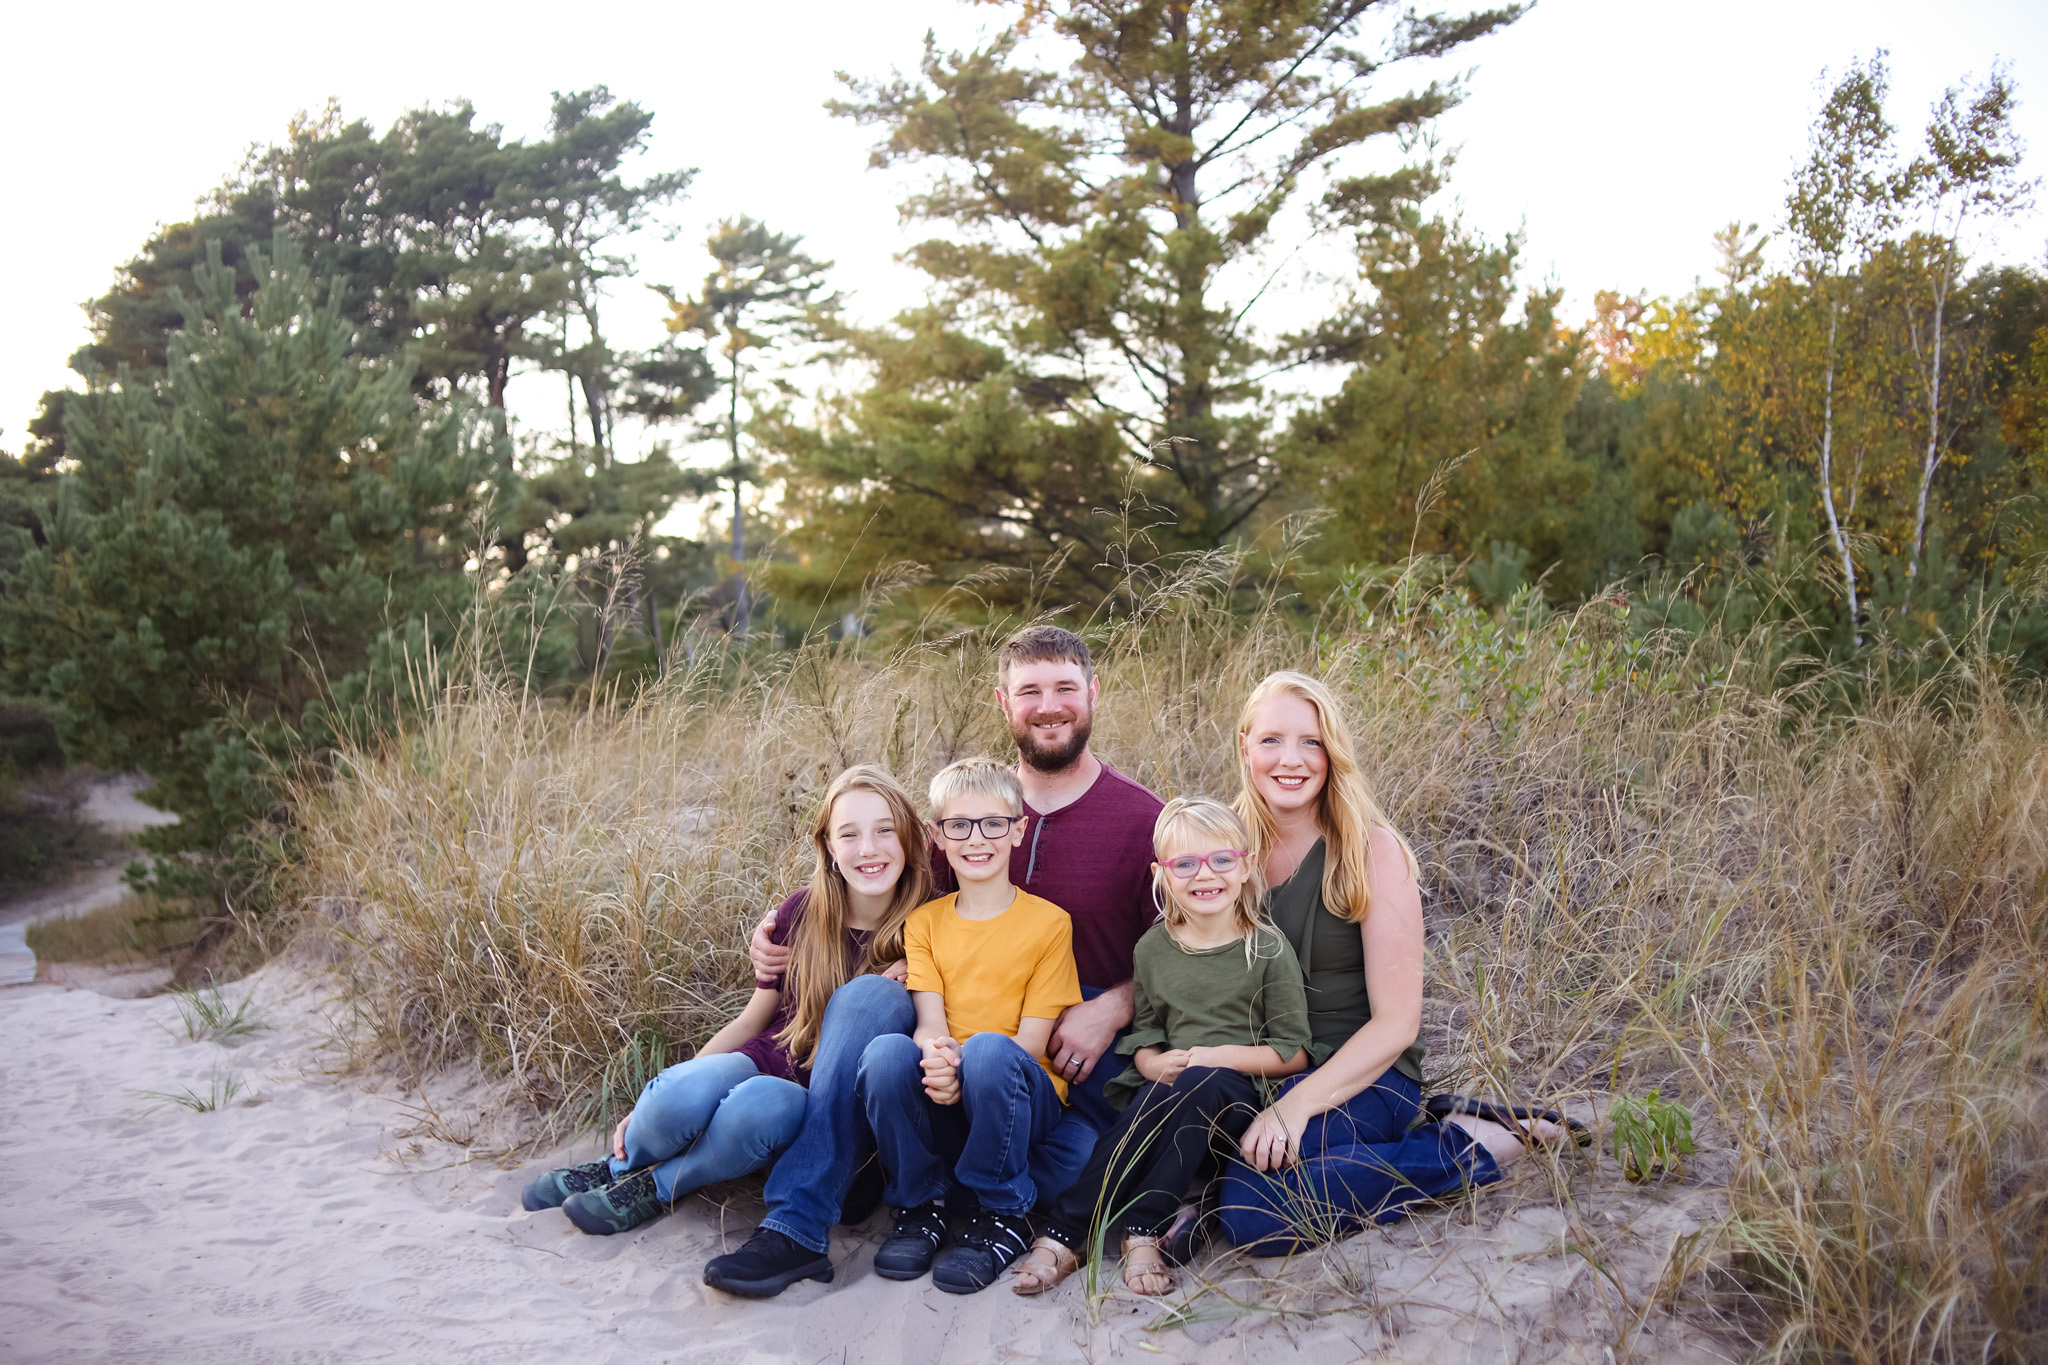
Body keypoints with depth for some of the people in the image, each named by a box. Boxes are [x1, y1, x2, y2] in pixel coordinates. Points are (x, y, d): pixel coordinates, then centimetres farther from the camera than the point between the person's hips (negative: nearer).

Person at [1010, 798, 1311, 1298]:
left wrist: (1218, 1056, -14)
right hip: (1169, 1090, 2)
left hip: (1238, 1095, -2)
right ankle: (1064, 1236, -30)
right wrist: (1154, 1063, -8)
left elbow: (1294, 1052, -1)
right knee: (1156, 1096, -32)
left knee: (1200, 1083, -35)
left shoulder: (1268, 951, -2)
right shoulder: (1153, 948, 8)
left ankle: (1143, 1230, -27)